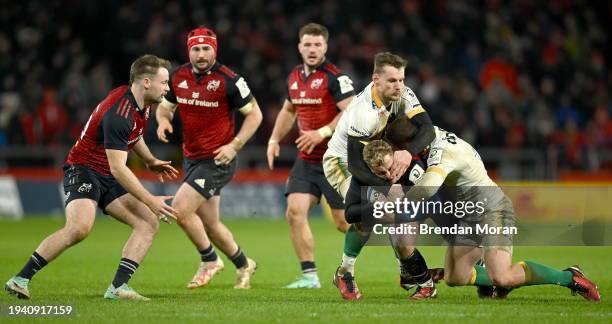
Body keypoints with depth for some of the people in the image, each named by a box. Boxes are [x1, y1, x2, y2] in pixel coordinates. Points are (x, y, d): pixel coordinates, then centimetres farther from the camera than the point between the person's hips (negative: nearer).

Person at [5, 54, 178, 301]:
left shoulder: (143, 104, 3)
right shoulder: (118, 113, -26)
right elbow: (118, 169, -27)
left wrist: (150, 161, 18)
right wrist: (150, 201, -24)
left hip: (110, 178, 9)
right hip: (84, 169, -9)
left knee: (149, 223, -8)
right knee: (80, 227, -32)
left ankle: (118, 287, -14)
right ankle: (21, 279, -20)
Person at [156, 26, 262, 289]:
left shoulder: (229, 80, -15)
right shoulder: (178, 77, 1)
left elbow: (254, 114, -7)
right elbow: (165, 106, 15)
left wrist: (235, 145, -17)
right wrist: (163, 120, -8)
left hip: (218, 160, -6)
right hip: (191, 159, 6)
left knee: (180, 209, -18)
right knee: (209, 224, 13)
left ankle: (209, 260, 3)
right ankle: (243, 264, 35)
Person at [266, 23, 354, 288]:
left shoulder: (334, 77, -13)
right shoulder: (294, 77, 9)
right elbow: (288, 110, 27)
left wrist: (322, 133, -25)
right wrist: (274, 140, 17)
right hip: (306, 160, 7)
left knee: (344, 222, -2)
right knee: (295, 212, -9)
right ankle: (309, 275, -4)